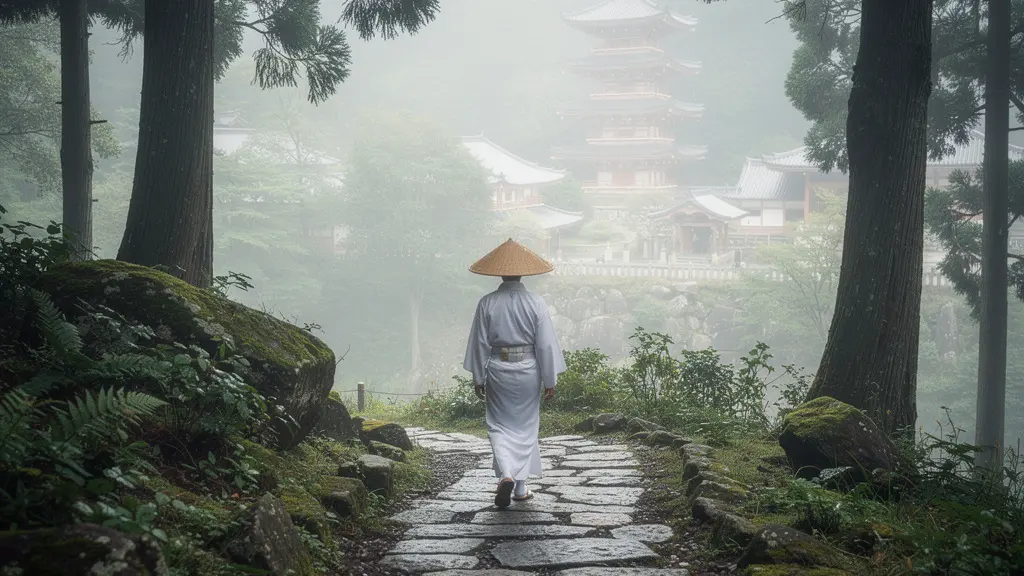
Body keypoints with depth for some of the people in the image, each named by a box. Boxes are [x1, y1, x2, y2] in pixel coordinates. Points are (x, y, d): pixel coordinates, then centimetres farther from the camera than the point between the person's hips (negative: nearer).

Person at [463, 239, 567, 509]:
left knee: (500, 425, 10)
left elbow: (480, 343, -2)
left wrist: (478, 377, 9)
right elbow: (546, 344, -6)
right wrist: (550, 380, 3)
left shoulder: (487, 303, -7)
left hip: (497, 369, 0)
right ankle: (521, 487, 19)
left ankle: (506, 474, -14)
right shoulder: (536, 303, -9)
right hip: (528, 371, 0)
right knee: (526, 426, 13)